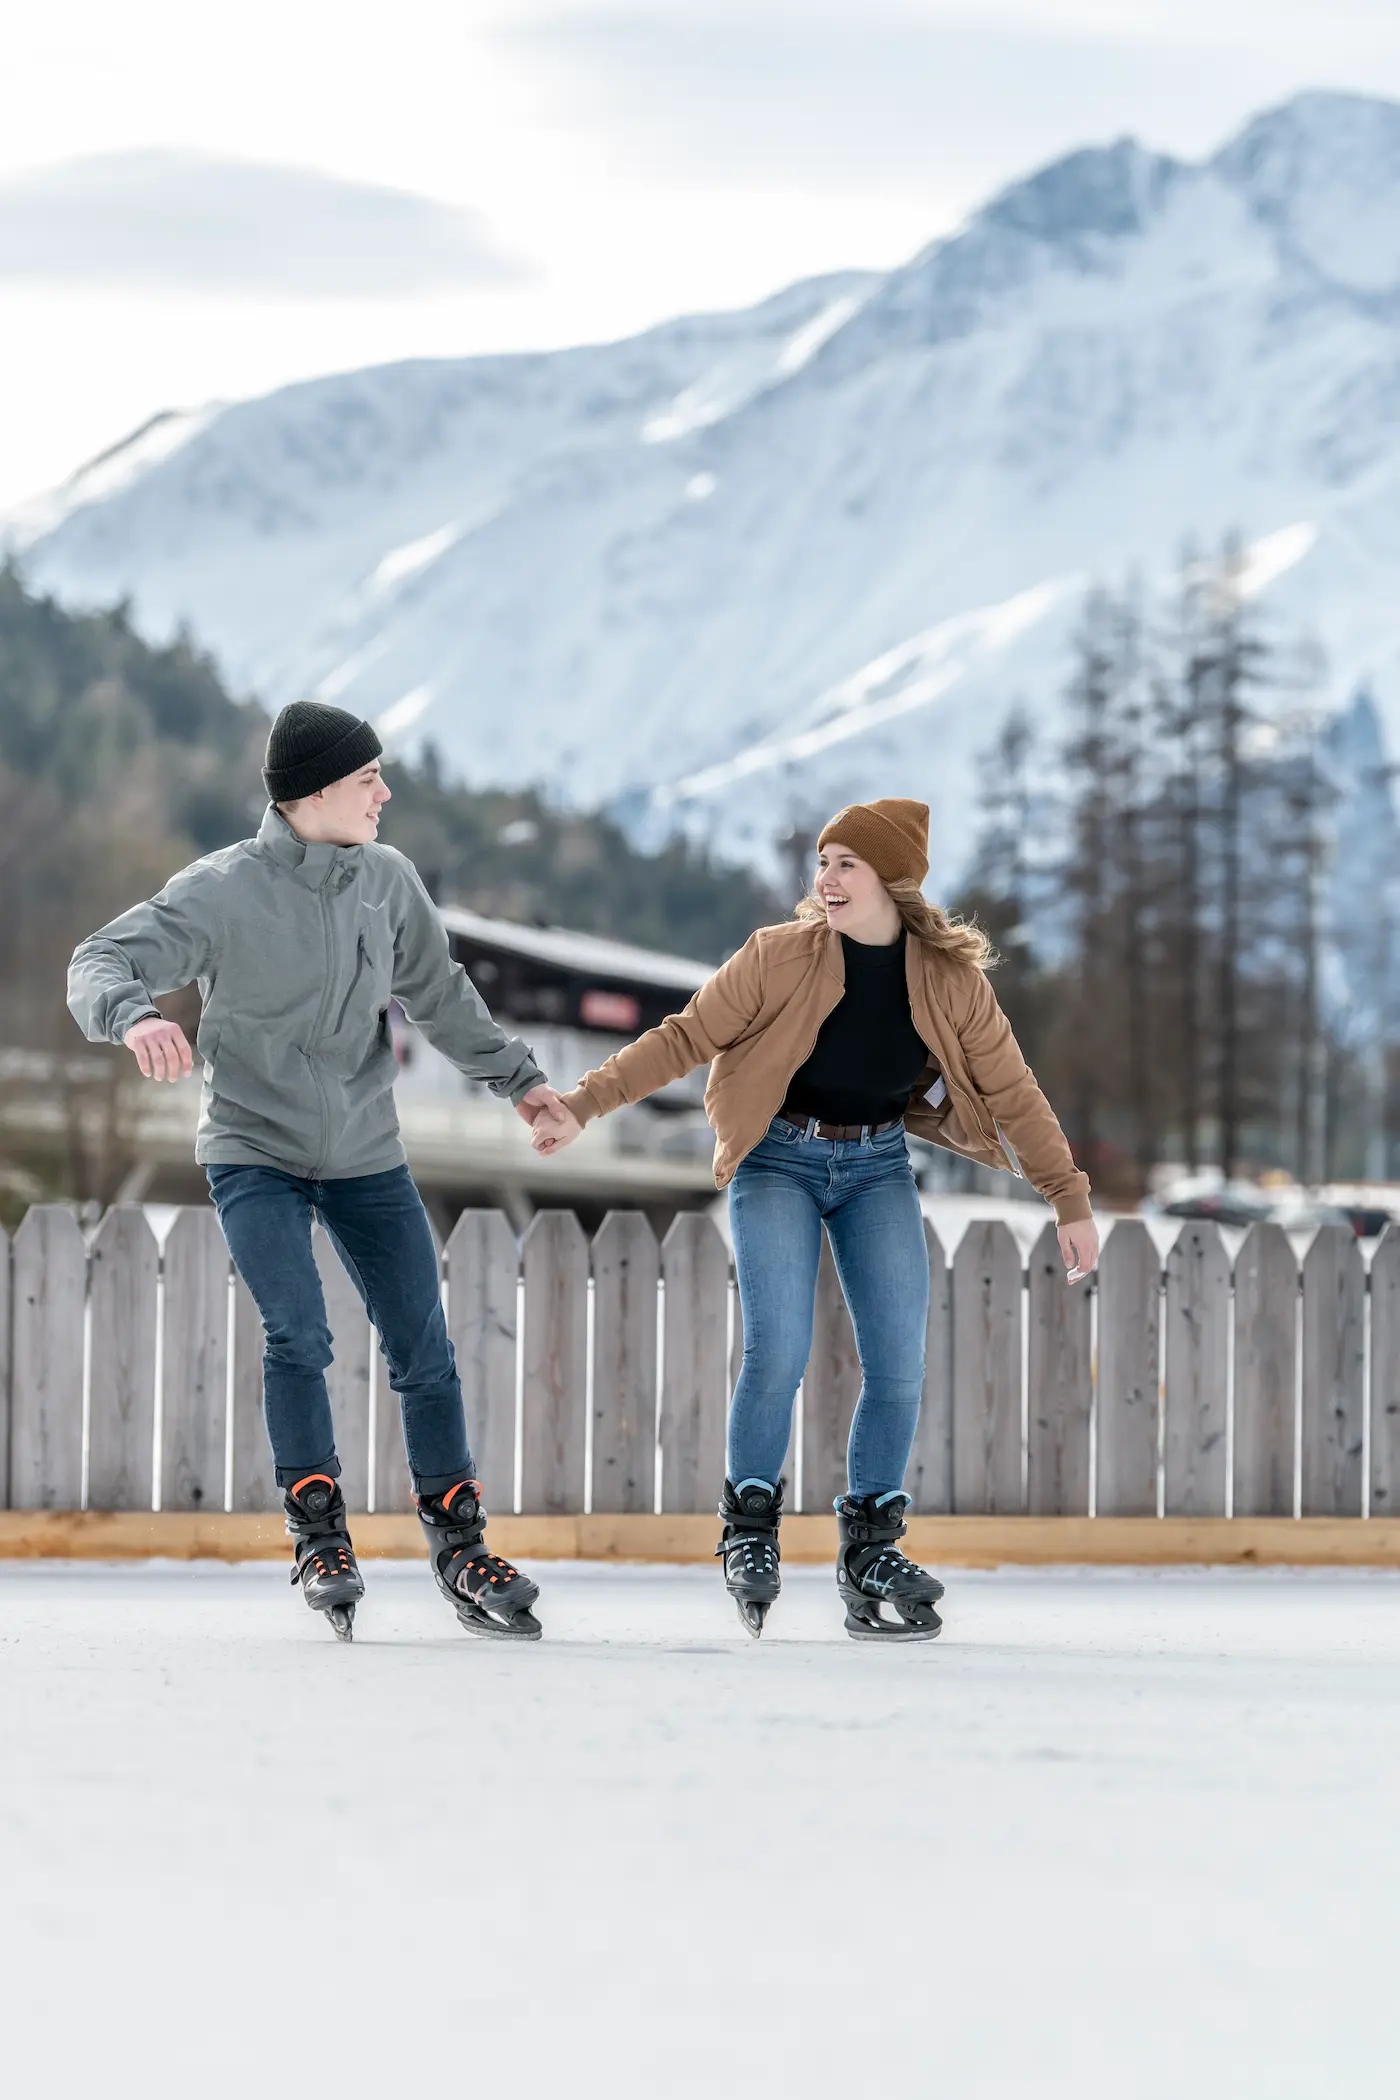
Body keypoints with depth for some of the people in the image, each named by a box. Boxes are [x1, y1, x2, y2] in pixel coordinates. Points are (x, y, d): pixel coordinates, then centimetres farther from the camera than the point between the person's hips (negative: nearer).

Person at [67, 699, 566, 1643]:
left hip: (367, 1157, 4)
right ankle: (320, 1532, -6)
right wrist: (135, 1014, -42)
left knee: (424, 1350, 3)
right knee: (299, 1336, -20)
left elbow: (438, 991, 14)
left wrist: (516, 1075, 19)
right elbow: (102, 963, -20)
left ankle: (461, 1548, 15)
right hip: (255, 1153, -4)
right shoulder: (223, 892, -15)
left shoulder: (388, 880, -1)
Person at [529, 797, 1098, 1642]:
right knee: (778, 1353, -16)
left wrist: (1071, 1201, -1)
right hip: (780, 1162, -2)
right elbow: (684, 1039, -9)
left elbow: (1012, 1091, 0)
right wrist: (582, 1106, -16)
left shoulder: (950, 977, -7)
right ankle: (751, 1530, 4)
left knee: (899, 1365, -5)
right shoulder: (780, 956, -12)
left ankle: (872, 1544, 10)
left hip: (878, 1168, 2)